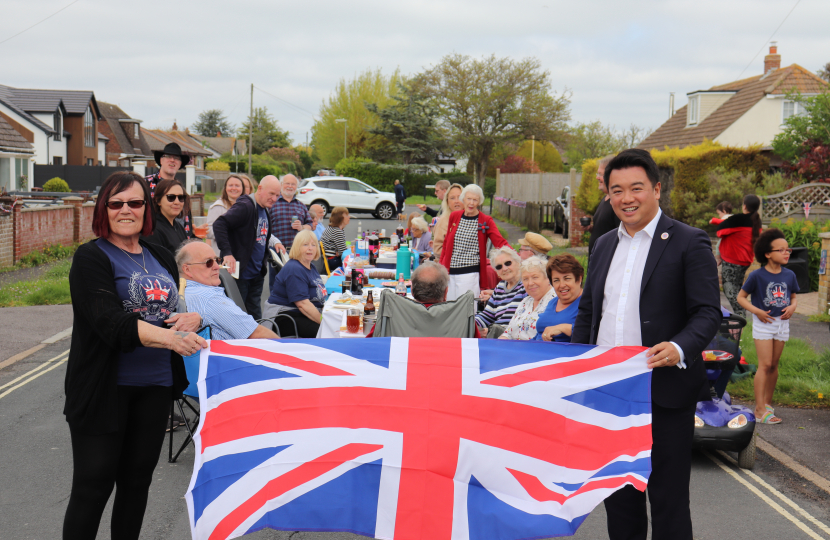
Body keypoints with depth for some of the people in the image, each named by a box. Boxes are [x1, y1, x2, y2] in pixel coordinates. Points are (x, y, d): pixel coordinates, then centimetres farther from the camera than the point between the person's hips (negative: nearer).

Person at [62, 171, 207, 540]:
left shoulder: (161, 258, 11)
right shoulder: (92, 258, -9)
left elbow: (180, 307, 19)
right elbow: (111, 322, -22)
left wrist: (193, 319, -6)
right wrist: (168, 337, -36)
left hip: (155, 385, 6)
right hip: (104, 388, -6)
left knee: (137, 480, 15)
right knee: (93, 485, 0)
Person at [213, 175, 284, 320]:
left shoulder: (265, 212, 13)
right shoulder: (245, 206, -16)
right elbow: (219, 224, -25)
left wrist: (274, 242, 12)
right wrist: (227, 253, -31)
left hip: (257, 275, 8)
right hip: (240, 274, -8)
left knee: (255, 317, 12)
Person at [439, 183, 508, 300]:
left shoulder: (486, 221, -1)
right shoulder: (454, 216, 10)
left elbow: (500, 242, -10)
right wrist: (441, 267, 13)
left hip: (470, 273, -4)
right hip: (450, 272, 4)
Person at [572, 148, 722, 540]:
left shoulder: (689, 243, -4)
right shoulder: (604, 245, 15)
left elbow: (708, 313, -9)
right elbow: (587, 312, 20)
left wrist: (680, 348, -28)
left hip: (664, 394, -5)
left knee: (668, 500, 3)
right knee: (618, 496, 15)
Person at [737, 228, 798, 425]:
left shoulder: (789, 275, 3)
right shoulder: (757, 276, -11)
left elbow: (793, 296, 17)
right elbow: (741, 297, -4)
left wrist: (792, 307, -5)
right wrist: (757, 311, -16)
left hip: (782, 323, 5)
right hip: (763, 323, -5)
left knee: (774, 365, 11)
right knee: (765, 365, -10)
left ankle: (768, 403, 24)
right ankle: (760, 409, -9)